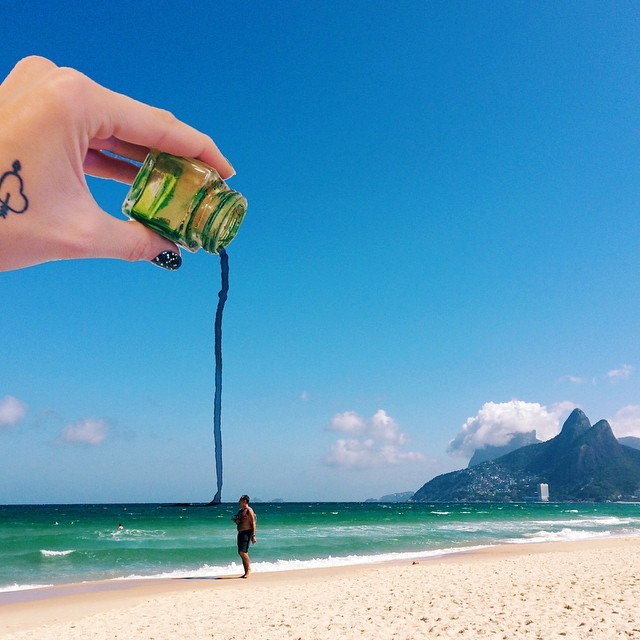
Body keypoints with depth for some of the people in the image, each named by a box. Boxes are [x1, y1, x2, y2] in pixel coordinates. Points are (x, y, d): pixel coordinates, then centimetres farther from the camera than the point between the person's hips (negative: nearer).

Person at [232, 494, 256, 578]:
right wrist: (236, 521, 2)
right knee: (241, 553, 7)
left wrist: (253, 536, -19)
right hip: (240, 533, 9)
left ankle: (249, 568, -4)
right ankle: (246, 572, 12)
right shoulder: (240, 511, 18)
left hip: (246, 533, -9)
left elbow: (253, 523, -13)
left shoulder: (249, 511, -8)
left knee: (243, 552, -18)